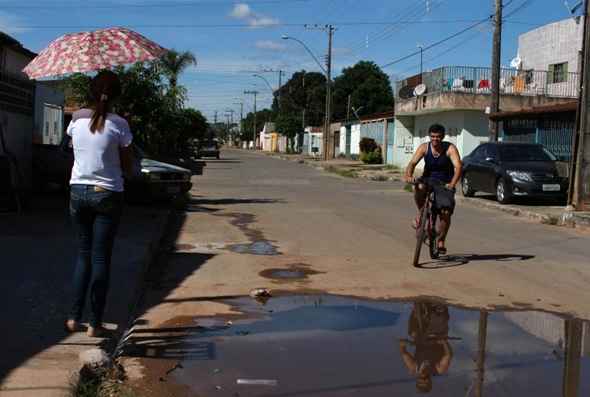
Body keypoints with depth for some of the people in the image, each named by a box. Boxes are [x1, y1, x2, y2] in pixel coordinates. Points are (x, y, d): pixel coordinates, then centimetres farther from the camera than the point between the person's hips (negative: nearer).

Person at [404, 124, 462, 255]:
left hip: (445, 184, -1)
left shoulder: (450, 148, -14)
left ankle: (441, 241, 9)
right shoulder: (424, 147, -7)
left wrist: (452, 184, -43)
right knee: (419, 188, -35)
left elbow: (458, 167, -26)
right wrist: (408, 176, -39)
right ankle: (421, 213, -7)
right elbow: (413, 163, -17)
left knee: (446, 212, -14)